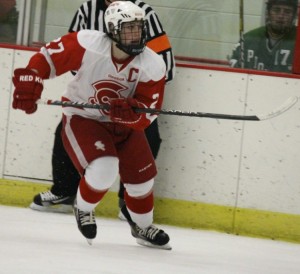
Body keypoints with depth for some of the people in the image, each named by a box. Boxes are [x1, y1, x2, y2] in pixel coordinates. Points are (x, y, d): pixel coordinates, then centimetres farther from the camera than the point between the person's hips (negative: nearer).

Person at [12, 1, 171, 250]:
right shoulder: (88, 45, -27)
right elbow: (48, 57, -16)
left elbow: (147, 113, -20)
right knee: (103, 170, -25)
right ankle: (83, 209, 8)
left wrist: (130, 111, -40)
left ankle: (143, 227, 35)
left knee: (143, 176, 5)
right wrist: (29, 81, -27)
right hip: (82, 117, -4)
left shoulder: (153, 66, -19)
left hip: (124, 124, 4)